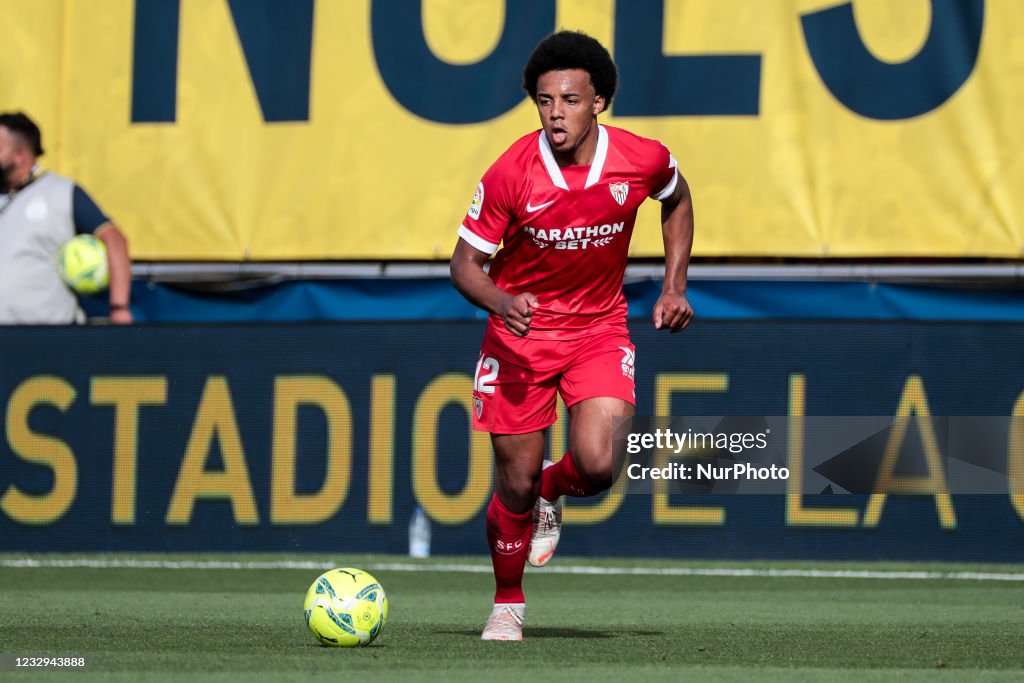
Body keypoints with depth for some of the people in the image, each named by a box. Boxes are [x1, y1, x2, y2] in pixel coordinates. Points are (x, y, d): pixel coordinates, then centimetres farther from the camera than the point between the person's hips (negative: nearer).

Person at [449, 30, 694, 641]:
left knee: (597, 465, -20)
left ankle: (551, 493, 18)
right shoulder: (511, 174, -20)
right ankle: (508, 603, 26)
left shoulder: (643, 160, -14)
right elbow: (466, 263, -11)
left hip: (599, 329, 1)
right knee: (516, 482, 0)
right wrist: (501, 302, -32)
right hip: (520, 332, -1)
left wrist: (675, 286, 5)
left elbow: (677, 200, 12)